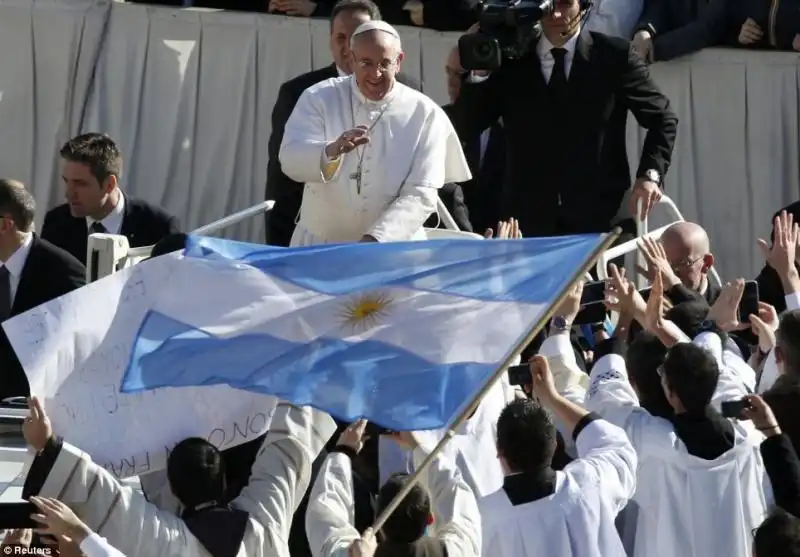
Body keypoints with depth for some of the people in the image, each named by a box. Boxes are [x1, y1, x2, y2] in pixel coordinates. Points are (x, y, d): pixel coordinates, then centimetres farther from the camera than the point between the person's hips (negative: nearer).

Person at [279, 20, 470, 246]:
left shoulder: (425, 115, -4)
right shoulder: (319, 98, -1)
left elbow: (420, 195, -9)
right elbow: (290, 160, -13)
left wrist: (375, 240, -22)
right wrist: (331, 151, -33)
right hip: (319, 245, 0)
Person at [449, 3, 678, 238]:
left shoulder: (613, 56, 4)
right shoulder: (512, 61, 8)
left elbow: (662, 118, 9)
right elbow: (465, 127, 5)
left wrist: (650, 174, -6)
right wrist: (479, 72, -9)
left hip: (600, 218, -1)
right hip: (530, 221, 1)